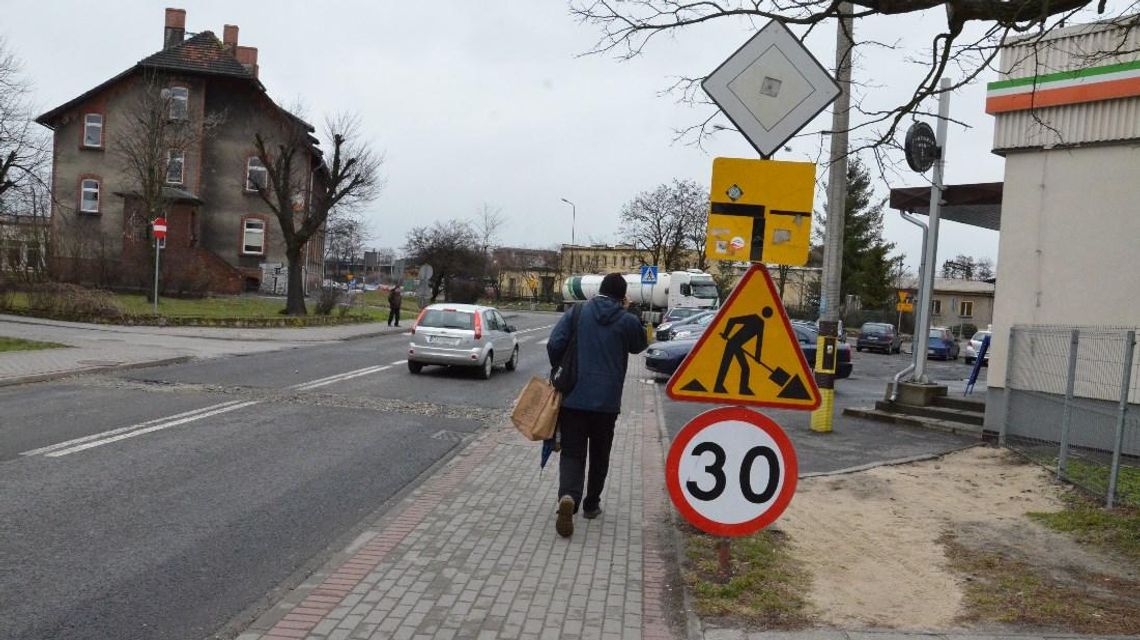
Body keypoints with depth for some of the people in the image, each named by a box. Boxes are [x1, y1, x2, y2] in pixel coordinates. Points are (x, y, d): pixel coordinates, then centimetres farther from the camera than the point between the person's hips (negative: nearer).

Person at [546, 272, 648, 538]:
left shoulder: (576, 313, 0)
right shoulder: (628, 321, -2)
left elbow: (554, 345, -7)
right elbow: (639, 346, 18)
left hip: (572, 398, 0)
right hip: (606, 401, 0)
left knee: (572, 453, 2)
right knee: (599, 455, 17)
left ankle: (568, 497, -22)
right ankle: (591, 504, 26)